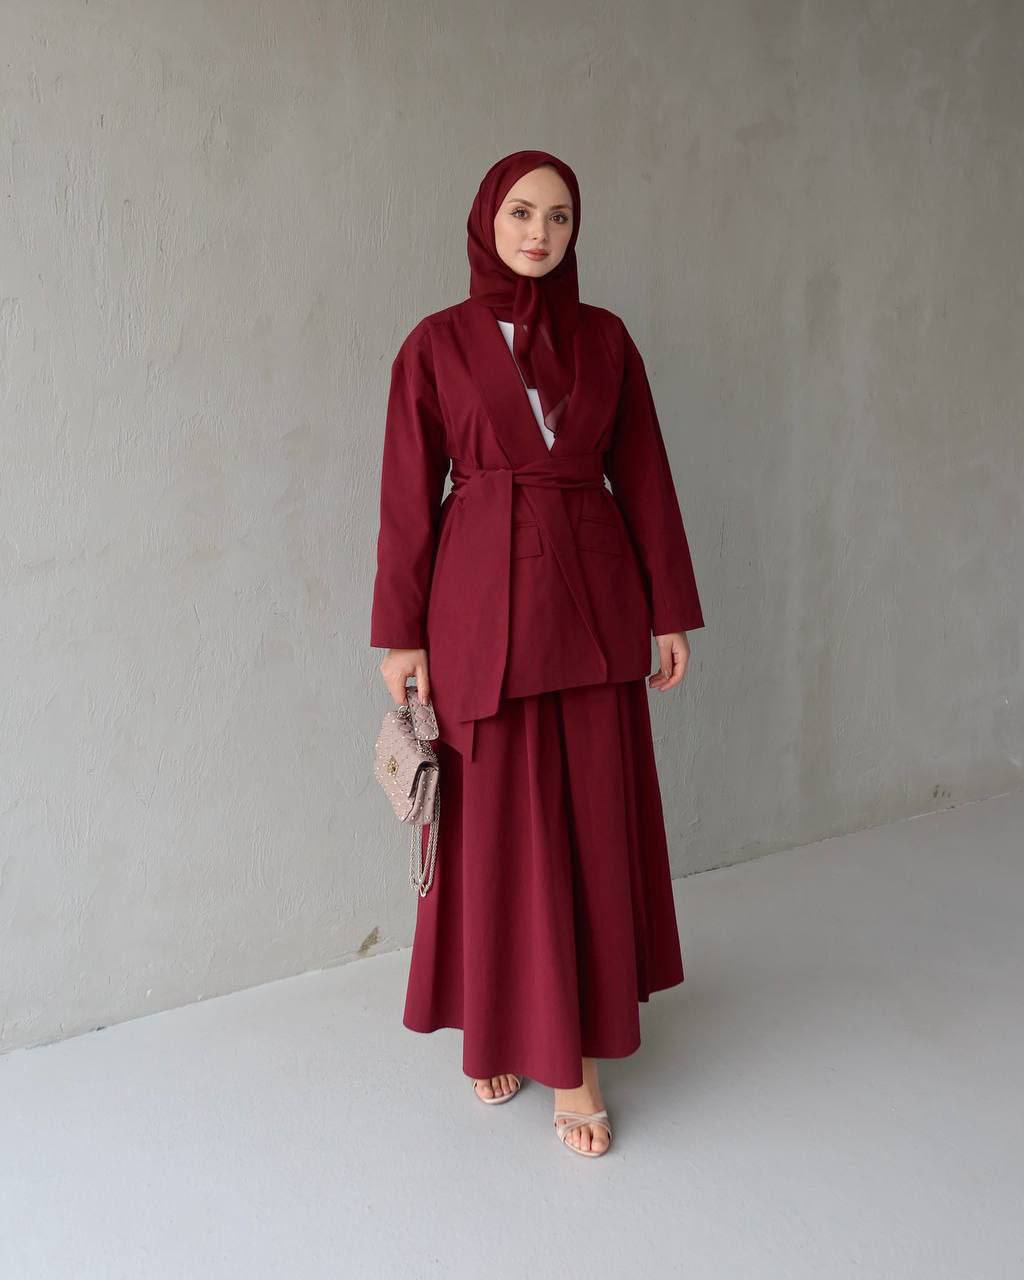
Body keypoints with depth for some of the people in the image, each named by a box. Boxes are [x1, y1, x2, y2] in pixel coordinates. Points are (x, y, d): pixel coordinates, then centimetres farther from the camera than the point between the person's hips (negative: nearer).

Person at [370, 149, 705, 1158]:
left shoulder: (605, 338, 7)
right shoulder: (436, 344, 1)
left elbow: (643, 478, 8)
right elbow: (409, 497, -1)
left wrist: (668, 613, 5)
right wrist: (401, 635, -3)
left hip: (591, 600, 2)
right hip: (480, 601, -2)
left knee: (592, 822, 5)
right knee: (493, 822, 5)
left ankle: (577, 1055, 18)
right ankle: (497, 1025, 26)